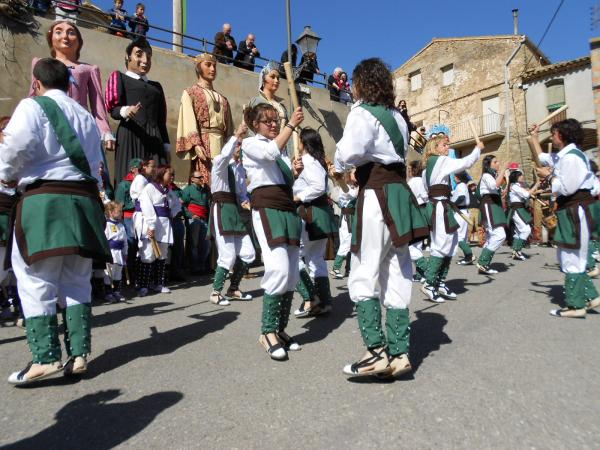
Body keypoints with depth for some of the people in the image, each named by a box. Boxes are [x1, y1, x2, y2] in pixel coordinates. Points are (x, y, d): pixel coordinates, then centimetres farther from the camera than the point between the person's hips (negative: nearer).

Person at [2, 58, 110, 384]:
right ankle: (79, 354, 11)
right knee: (76, 281, 9)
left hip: (46, 199, -6)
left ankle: (46, 357, 0)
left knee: (37, 280, 0)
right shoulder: (86, 116, 21)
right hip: (85, 198, 6)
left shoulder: (32, 106, 2)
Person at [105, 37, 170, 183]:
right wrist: (125, 111, -24)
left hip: (155, 139, 4)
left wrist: (166, 146, 11)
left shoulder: (156, 86, 26)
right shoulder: (120, 78, 13)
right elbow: (113, 109, -1)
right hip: (130, 136, -4)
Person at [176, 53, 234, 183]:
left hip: (222, 144, 5)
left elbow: (229, 128, 18)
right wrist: (196, 144, -19)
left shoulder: (222, 98, 26)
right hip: (203, 143, -4)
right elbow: (189, 121, -4)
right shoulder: (190, 93, 11)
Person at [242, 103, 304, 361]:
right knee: (279, 269, -20)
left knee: (292, 273, 3)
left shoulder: (281, 147, 24)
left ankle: (280, 329, 14)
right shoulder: (250, 144, 5)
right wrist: (292, 125, -18)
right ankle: (267, 332, -7)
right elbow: (271, 153, -18)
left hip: (289, 208, 7)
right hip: (267, 208, -7)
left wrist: (296, 171, 10)